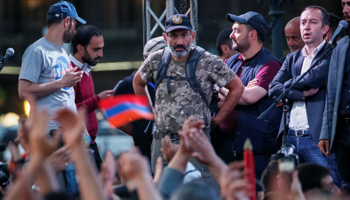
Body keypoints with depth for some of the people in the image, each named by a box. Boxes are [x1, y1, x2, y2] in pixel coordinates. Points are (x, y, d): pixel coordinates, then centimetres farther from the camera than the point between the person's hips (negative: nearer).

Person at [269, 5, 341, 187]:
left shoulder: (331, 55, 1)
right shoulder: (292, 59, 19)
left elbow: (315, 77, -15)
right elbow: (273, 89, 6)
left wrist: (288, 86, 3)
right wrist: (302, 93, -10)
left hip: (317, 138, -6)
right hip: (291, 138, 6)